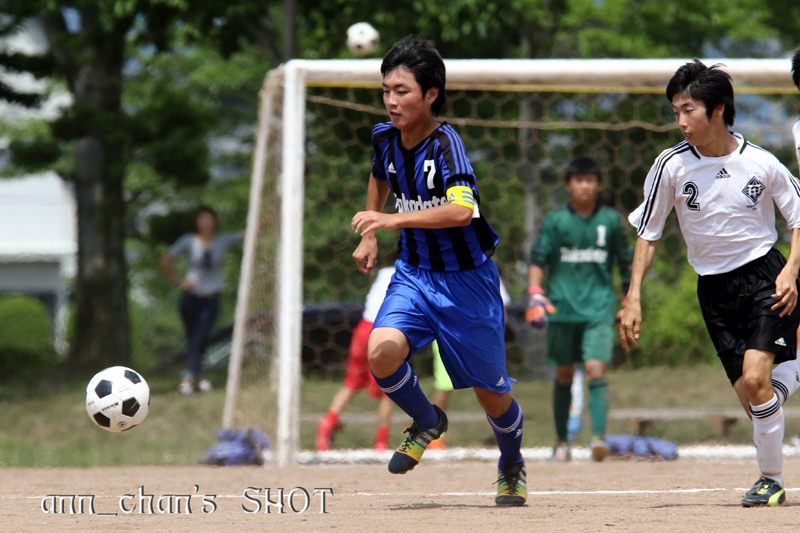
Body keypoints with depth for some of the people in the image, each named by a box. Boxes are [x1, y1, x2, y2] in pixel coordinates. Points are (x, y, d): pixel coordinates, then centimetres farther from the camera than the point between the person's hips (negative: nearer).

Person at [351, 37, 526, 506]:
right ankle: (427, 423, 7)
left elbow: (461, 211, -37)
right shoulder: (386, 137, -2)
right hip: (414, 274, 5)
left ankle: (512, 467, 38)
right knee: (382, 352, -24)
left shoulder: (446, 143, -22)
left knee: (491, 393, 7)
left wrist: (395, 220, -43)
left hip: (467, 280, -5)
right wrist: (370, 236, 19)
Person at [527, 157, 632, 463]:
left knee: (596, 370, -17)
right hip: (561, 308, 1)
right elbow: (538, 259, 0)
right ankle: (562, 441, 21)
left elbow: (625, 264, 12)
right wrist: (535, 296, -14)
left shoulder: (611, 220, 4)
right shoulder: (555, 220, 3)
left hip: (599, 309, -1)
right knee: (564, 376, 10)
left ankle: (598, 436, -24)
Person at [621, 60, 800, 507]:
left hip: (764, 274, -3)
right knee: (751, 395, -5)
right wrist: (633, 298, -3)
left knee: (755, 378, -20)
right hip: (715, 288, 3)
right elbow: (648, 235, 4)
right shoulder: (672, 166, -6)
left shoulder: (762, 164, -9)